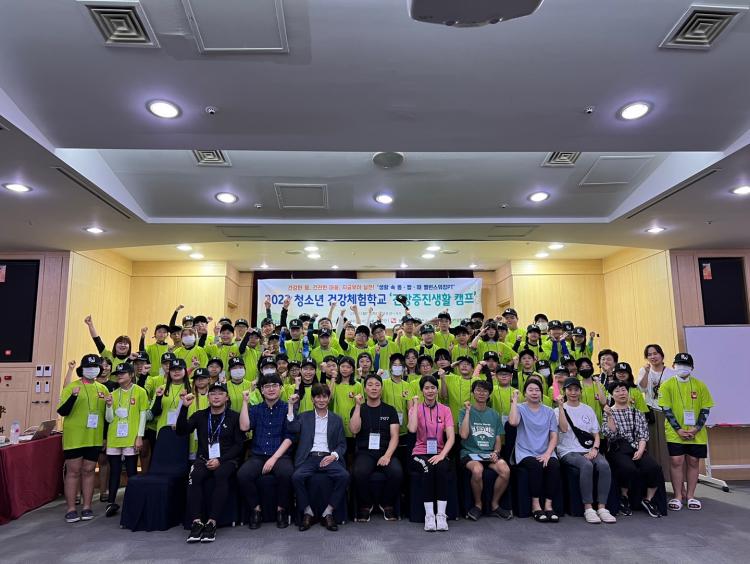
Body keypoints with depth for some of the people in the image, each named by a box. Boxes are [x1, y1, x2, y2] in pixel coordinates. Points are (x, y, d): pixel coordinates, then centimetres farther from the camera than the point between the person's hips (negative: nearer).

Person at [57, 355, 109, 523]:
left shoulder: (102, 389, 9)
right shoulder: (71, 387, -3)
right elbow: (62, 412, -10)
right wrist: (73, 396, -25)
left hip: (94, 438, 3)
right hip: (74, 438, -3)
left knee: (89, 471, 8)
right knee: (73, 471, 2)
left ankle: (87, 507, 15)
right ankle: (71, 509, 10)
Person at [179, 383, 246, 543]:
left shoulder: (234, 417, 5)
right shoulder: (200, 415, 14)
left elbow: (239, 444, 0)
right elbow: (181, 431, 0)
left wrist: (220, 460, -13)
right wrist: (184, 408, -12)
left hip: (227, 459, -2)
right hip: (204, 458, 2)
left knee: (221, 475, -35)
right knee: (194, 475, -30)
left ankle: (211, 522, -31)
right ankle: (196, 522, -29)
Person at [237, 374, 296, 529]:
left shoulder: (288, 408, 7)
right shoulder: (255, 409, 15)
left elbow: (289, 437, -2)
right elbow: (244, 427, -4)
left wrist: (274, 458, -13)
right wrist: (245, 402, -1)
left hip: (281, 455, -2)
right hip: (257, 456, 2)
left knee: (286, 473, -34)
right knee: (242, 475, -28)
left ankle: (281, 510, -8)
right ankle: (256, 509, -5)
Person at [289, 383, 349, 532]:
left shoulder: (336, 419, 17)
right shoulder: (304, 417, 17)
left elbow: (342, 444, 12)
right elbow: (291, 428, -3)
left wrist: (334, 455, -9)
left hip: (328, 458, 0)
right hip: (309, 457, 0)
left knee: (344, 475, -29)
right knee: (297, 476, -31)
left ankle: (328, 513, -13)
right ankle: (307, 512, -10)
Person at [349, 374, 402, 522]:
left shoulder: (390, 410, 12)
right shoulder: (358, 409, 12)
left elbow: (394, 436, 2)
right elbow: (354, 430, -6)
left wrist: (387, 455, -14)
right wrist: (358, 405, -9)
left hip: (385, 452, 1)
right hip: (364, 453, 0)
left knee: (397, 472, -30)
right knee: (359, 472, -32)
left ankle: (388, 505, -2)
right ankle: (365, 506, -5)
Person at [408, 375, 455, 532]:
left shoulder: (445, 410, 6)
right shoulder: (416, 408, 3)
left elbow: (451, 437, -4)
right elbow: (412, 429, -18)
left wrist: (442, 455, -21)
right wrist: (416, 404, -12)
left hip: (439, 453, 1)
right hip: (420, 453, -1)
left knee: (441, 468, -33)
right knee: (428, 468, -34)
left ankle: (441, 515, -27)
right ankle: (429, 515, -28)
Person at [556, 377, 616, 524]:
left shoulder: (588, 410, 17)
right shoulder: (559, 410, 5)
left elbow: (596, 434, 14)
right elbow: (564, 429, -14)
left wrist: (594, 448, -5)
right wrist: (561, 406, -15)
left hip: (588, 450, 4)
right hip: (568, 452, -4)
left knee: (604, 465, -28)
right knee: (587, 465, -34)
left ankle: (602, 508, -24)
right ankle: (588, 509, -27)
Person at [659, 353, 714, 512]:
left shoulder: (700, 385, 3)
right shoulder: (667, 385, -2)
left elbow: (705, 409, 3)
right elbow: (666, 409, -4)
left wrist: (696, 428, -8)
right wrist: (678, 429, -12)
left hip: (697, 433, 2)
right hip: (675, 433, -2)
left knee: (693, 462, 8)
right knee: (676, 461, -3)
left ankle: (690, 496, 21)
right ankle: (678, 496, 9)